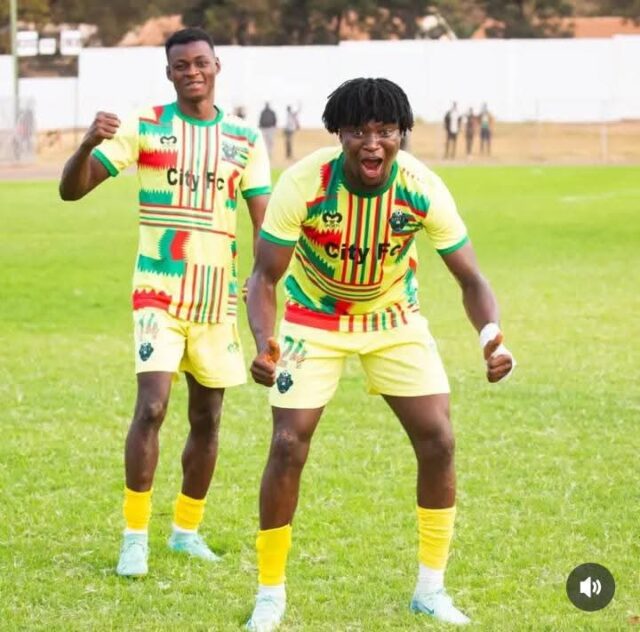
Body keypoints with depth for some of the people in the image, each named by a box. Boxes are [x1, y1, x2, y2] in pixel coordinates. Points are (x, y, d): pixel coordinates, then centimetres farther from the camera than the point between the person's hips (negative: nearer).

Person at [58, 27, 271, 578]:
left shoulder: (246, 140, 4)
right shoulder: (143, 127, -4)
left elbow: (266, 226, 4)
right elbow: (72, 189, -9)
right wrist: (89, 144, -30)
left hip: (219, 296, 3)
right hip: (159, 291, -3)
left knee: (207, 419, 9)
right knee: (152, 406, -17)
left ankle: (187, 529, 25)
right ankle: (135, 537, -9)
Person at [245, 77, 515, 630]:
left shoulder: (422, 189, -24)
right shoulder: (302, 184, -29)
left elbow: (470, 278, -17)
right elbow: (266, 276, -22)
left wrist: (491, 336, -38)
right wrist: (264, 342, -43)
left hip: (394, 318, 2)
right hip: (314, 318, -2)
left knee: (438, 440, -7)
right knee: (288, 446, -11)